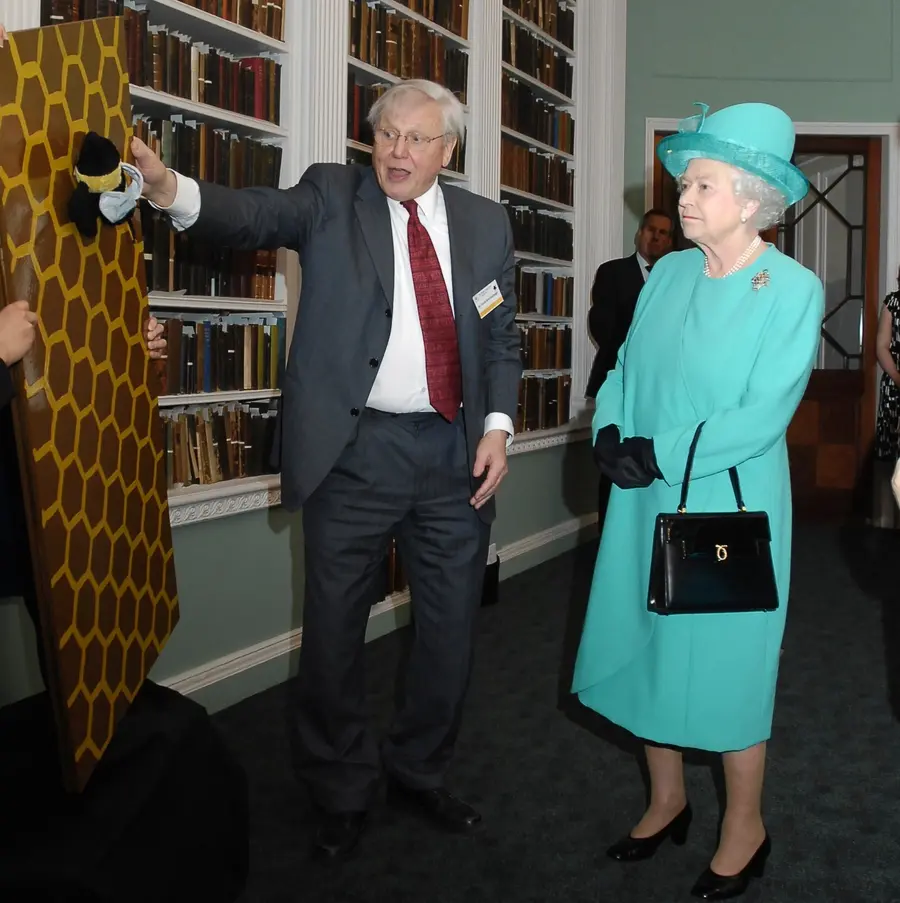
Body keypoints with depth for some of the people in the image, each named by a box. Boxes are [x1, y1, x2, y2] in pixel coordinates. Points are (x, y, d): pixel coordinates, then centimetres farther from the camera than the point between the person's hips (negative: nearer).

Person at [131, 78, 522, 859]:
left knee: (451, 627, 12)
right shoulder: (332, 195, 1)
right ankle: (343, 793, 27)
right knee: (334, 632, 6)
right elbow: (259, 214, -18)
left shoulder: (486, 223, 9)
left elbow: (502, 338, 11)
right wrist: (172, 190, -37)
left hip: (456, 451, 3)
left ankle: (420, 772, 35)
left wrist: (498, 426, -2)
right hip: (353, 452, -2)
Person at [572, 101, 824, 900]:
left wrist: (659, 455, -19)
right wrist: (611, 436, -11)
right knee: (652, 645, 14)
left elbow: (763, 415, -18)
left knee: (725, 657, 5)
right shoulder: (669, 273, 3)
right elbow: (625, 369, 7)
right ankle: (667, 802, 34)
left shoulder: (793, 289, -12)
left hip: (729, 504, -5)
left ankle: (745, 826, 26)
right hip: (648, 501, 6)